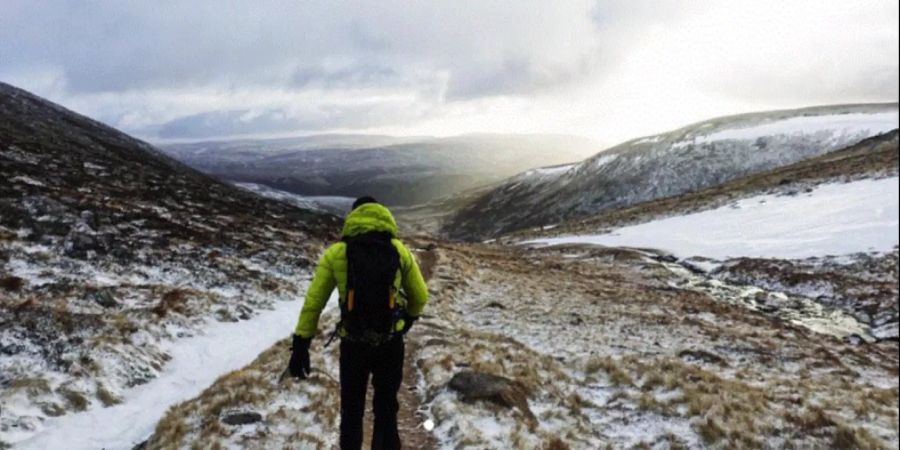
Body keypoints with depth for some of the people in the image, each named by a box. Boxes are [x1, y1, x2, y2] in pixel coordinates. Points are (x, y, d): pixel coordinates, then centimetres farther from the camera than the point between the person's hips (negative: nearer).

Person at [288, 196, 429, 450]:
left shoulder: (336, 253, -3)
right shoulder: (399, 251, 0)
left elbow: (312, 303, -4)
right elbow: (420, 297, 9)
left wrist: (300, 346, 2)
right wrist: (408, 319, 28)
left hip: (353, 345, -1)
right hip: (391, 344, 1)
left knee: (351, 412, 19)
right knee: (386, 409, 21)